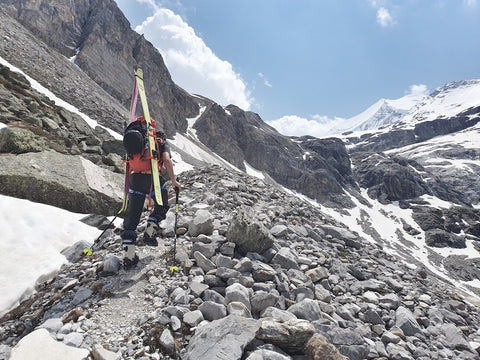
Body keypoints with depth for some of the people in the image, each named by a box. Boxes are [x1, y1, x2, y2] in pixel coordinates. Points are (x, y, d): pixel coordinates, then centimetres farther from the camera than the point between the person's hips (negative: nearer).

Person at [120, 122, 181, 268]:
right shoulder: (163, 144, 15)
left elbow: (129, 164, 27)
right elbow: (167, 160, -5)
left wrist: (129, 186, 35)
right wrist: (174, 181, 1)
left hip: (134, 178, 4)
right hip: (153, 178, -4)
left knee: (131, 217, 6)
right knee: (161, 206, 24)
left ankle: (129, 257, 5)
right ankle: (149, 234, 10)